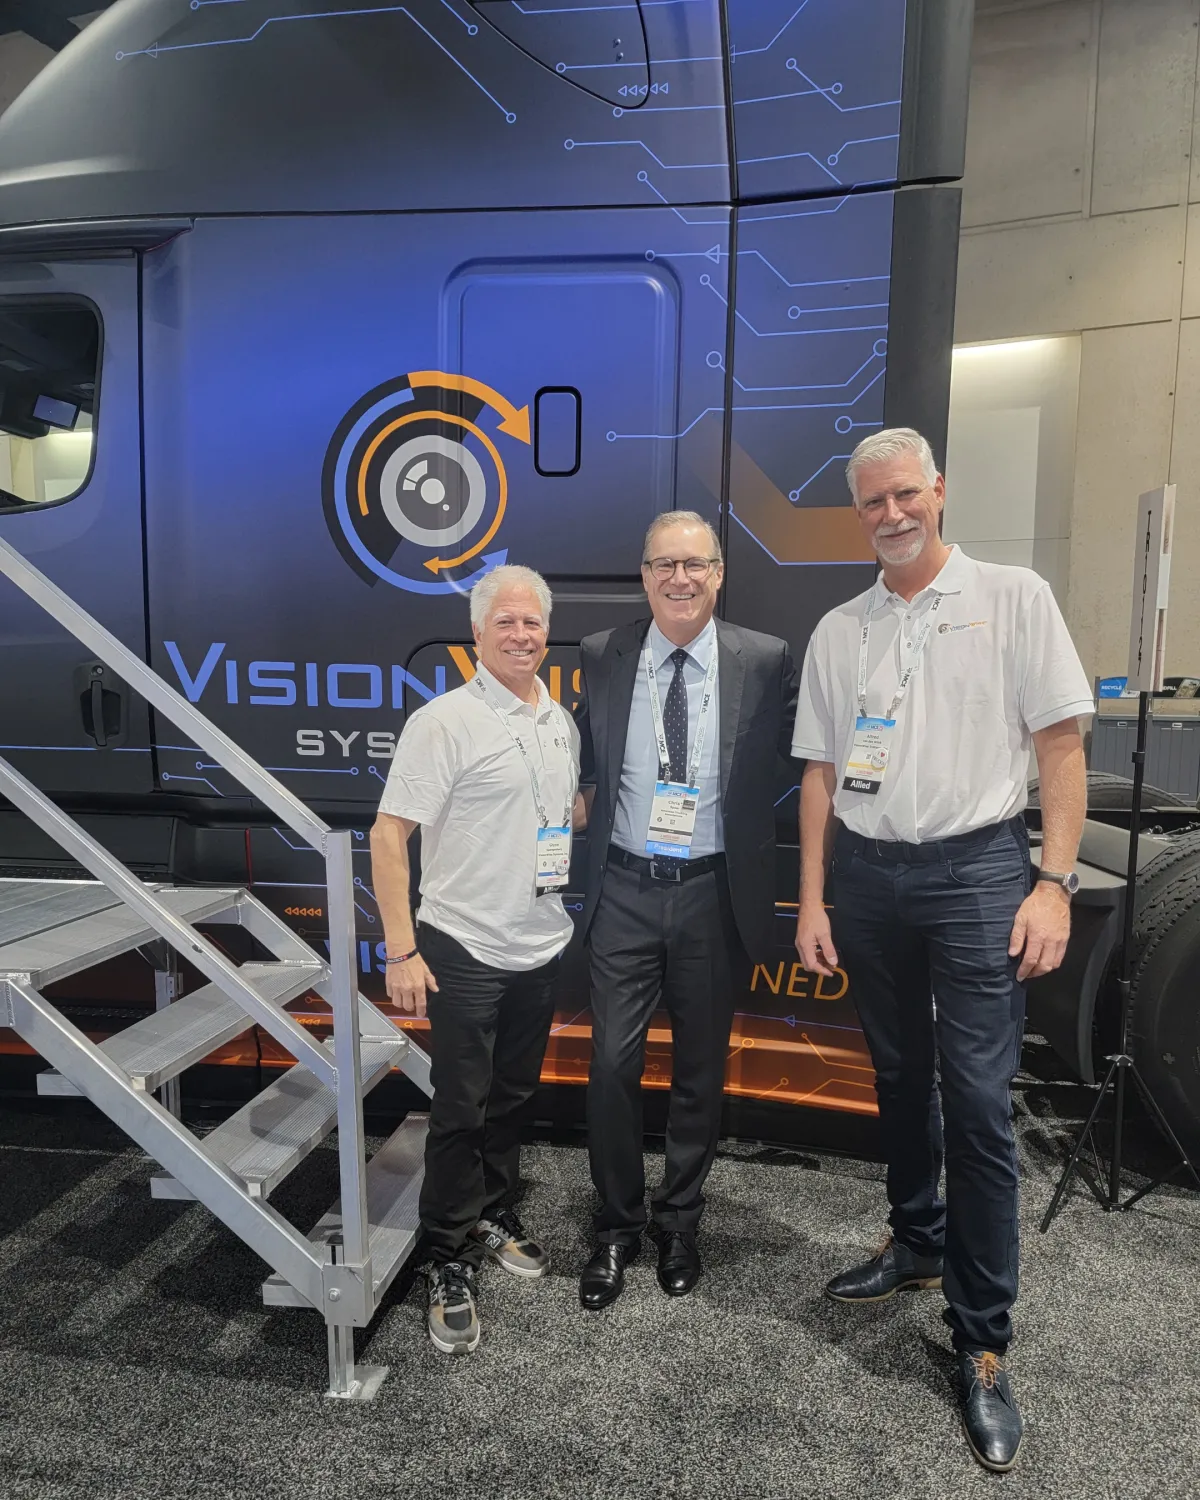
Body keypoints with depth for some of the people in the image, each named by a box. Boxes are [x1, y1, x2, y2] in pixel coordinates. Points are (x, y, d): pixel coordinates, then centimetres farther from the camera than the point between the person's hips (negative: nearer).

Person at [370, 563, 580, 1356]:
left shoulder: (561, 721, 7)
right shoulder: (445, 721, -13)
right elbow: (389, 835, -15)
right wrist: (401, 951, -19)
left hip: (542, 947, 6)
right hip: (465, 950, -6)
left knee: (512, 1099, 19)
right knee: (461, 1111, 4)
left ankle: (496, 1219, 39)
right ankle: (451, 1264, 22)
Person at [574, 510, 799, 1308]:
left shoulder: (766, 660, -4)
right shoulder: (601, 656, 1)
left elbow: (799, 755, 3)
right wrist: (579, 805, 1)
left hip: (715, 893, 0)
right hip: (625, 890, 1)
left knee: (702, 1069, 14)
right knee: (614, 1064, 5)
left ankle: (680, 1221, 38)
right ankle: (618, 1227, 29)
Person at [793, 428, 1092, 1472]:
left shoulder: (1014, 599, -1)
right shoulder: (838, 633, 8)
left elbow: (1061, 745, -3)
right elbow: (821, 773, 9)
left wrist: (1054, 883, -11)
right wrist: (812, 901, 5)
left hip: (978, 868, -3)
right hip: (869, 875, 4)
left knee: (978, 1104, -2)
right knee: (899, 1082, 17)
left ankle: (983, 1346, 14)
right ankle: (918, 1244, 39)